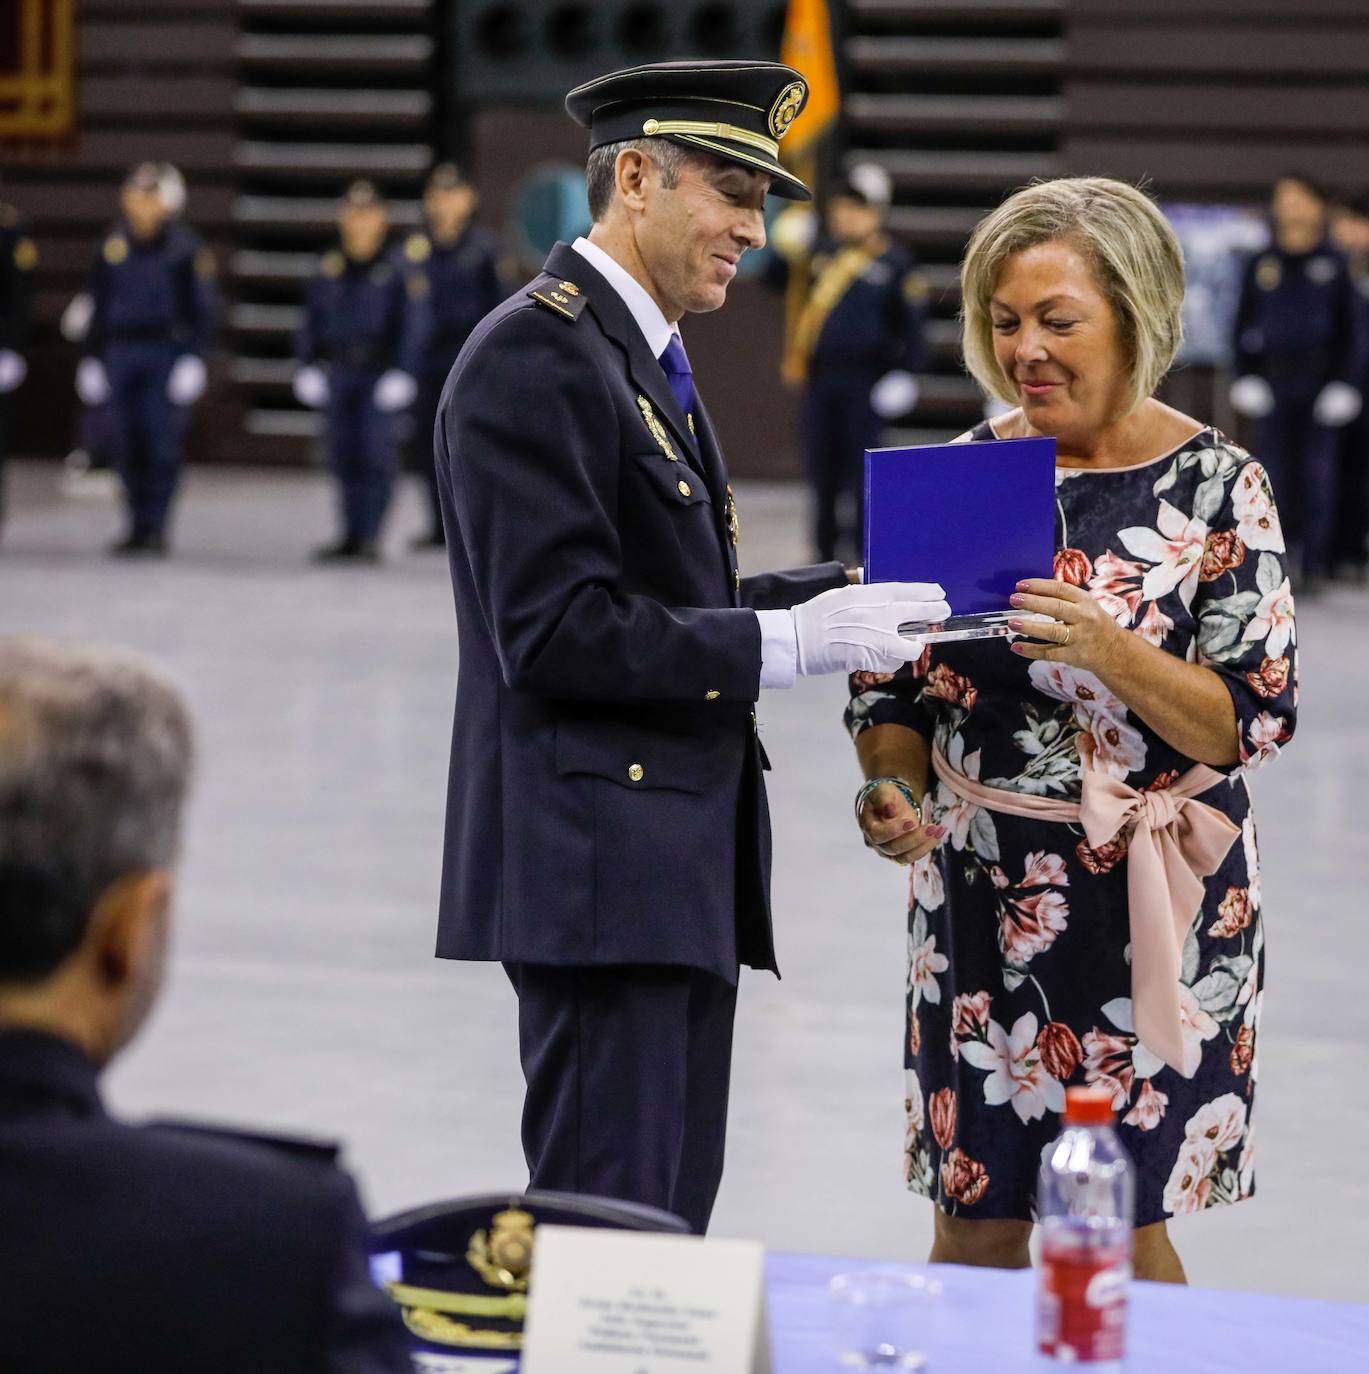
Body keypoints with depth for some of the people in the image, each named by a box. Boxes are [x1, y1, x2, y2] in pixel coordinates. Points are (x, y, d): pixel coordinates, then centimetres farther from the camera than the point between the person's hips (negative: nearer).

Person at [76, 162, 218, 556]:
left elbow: (203, 307, -3)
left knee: (162, 442, -8)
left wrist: (194, 357, -10)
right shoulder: (113, 246, 11)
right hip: (122, 354, 4)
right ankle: (138, 527, 9)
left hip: (167, 356, -4)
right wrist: (92, 358, 14)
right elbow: (100, 307, 17)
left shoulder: (185, 246, -2)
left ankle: (156, 526, -5)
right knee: (130, 445, 4)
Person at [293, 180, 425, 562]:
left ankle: (370, 537, -3)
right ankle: (351, 535, 12)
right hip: (339, 373, 4)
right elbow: (313, 320, 15)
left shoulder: (397, 270, -2)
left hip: (380, 373, -4)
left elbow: (411, 325, -3)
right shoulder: (329, 270, 10)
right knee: (344, 455, 6)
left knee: (376, 455, -6)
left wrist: (401, 372, -10)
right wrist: (307, 366, 8)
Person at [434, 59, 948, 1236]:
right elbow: (558, 636, -20)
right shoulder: (534, 356, -13)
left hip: (681, 871, 10)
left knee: (670, 1228, 12)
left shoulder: (646, 360, 19)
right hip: (600, 867, -10)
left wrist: (855, 589, 7)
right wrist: (792, 639, -20)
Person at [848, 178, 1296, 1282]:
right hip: (981, 889, 3)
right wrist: (892, 791, -10)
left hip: (1149, 899, -3)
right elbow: (896, 685, 9)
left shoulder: (1215, 485, -6)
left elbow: (1254, 720, -11)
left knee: (1119, 1231, 0)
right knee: (975, 1223, 6)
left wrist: (1115, 652, -25)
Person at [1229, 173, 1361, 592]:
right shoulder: (1261, 265, 8)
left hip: (1320, 381, -2)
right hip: (1273, 382, 2)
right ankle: (1286, 555, 10)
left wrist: (1342, 383, -3)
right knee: (1279, 468, 2)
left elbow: (1347, 329, 4)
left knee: (1318, 471, -4)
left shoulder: (1333, 264, 3)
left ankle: (1314, 562, -3)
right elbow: (1244, 325, 11)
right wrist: (1245, 379, 2)